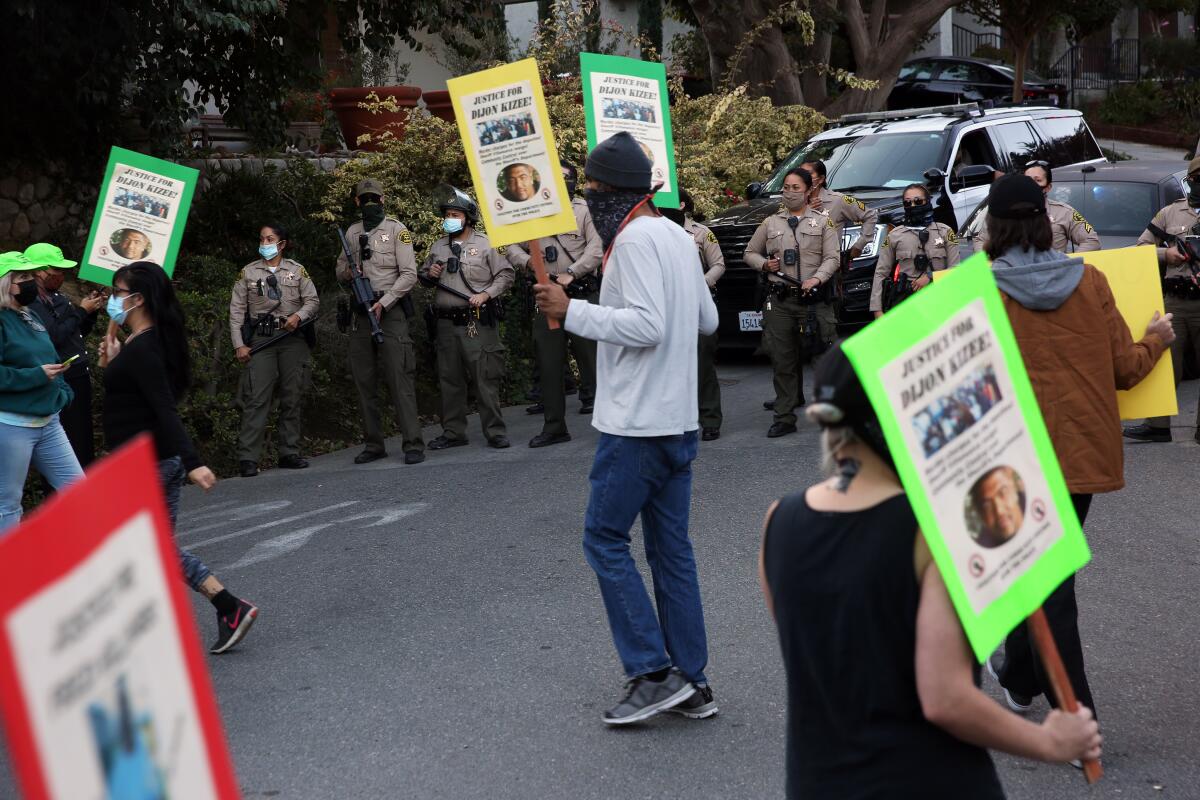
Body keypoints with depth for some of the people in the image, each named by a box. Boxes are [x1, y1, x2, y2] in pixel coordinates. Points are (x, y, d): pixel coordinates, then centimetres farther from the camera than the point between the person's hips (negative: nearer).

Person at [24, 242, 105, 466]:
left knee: (85, 442, 13)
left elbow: (78, 333, 21)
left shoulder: (56, 296, 13)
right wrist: (81, 311, -13)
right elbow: (53, 337, -23)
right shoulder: (32, 302, -15)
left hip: (78, 376, 9)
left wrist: (91, 310, 5)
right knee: (71, 444, -7)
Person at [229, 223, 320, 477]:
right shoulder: (248, 272, 8)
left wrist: (298, 316, -12)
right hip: (260, 340, -2)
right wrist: (239, 345, -4)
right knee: (256, 399, -9)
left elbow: (313, 301, 9)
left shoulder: (297, 270, 10)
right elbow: (236, 310, 5)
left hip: (293, 339, 2)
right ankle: (247, 458, -11)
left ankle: (290, 454, 12)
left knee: (292, 399, 4)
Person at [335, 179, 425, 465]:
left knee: (400, 379, -11)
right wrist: (348, 270, -2)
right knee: (364, 382, 6)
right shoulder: (352, 233, 15)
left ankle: (413, 444, -12)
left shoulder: (397, 230, 0)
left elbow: (409, 274, -6)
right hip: (360, 314, 5)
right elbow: (340, 271, 22)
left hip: (390, 312, -5)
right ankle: (373, 444, 13)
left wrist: (384, 303, -15)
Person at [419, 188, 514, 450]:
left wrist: (486, 294, -13)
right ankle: (453, 432, 18)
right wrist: (429, 275, 2)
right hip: (447, 323, 5)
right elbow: (422, 275, 25)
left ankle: (495, 431, -1)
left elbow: (506, 274, -1)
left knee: (485, 379, -6)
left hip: (477, 322, -5)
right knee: (450, 379, 9)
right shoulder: (438, 247, 15)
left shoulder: (485, 244, 0)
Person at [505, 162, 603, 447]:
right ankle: (554, 427, 17)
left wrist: (571, 273, -19)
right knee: (548, 362, 8)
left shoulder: (584, 210, 1)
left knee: (590, 356, -5)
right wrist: (527, 261, -8)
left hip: (582, 293, -4)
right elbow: (511, 245, 13)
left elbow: (596, 248, -10)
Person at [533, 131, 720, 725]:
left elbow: (647, 324, -24)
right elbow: (707, 319, 22)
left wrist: (571, 311, -19)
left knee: (604, 538, -1)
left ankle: (654, 673, -2)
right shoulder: (678, 237, 15)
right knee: (671, 548, 11)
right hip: (678, 419, 9)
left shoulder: (635, 239, -14)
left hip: (636, 424, -9)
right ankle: (691, 684, 14)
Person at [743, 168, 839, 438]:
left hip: (814, 299, -2)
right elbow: (749, 253, 21)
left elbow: (831, 258, 0)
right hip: (780, 301, 2)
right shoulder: (771, 223, 15)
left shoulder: (823, 222, 8)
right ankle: (784, 418, 6)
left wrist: (816, 279, -18)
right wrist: (764, 264, 0)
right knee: (782, 360, 2)